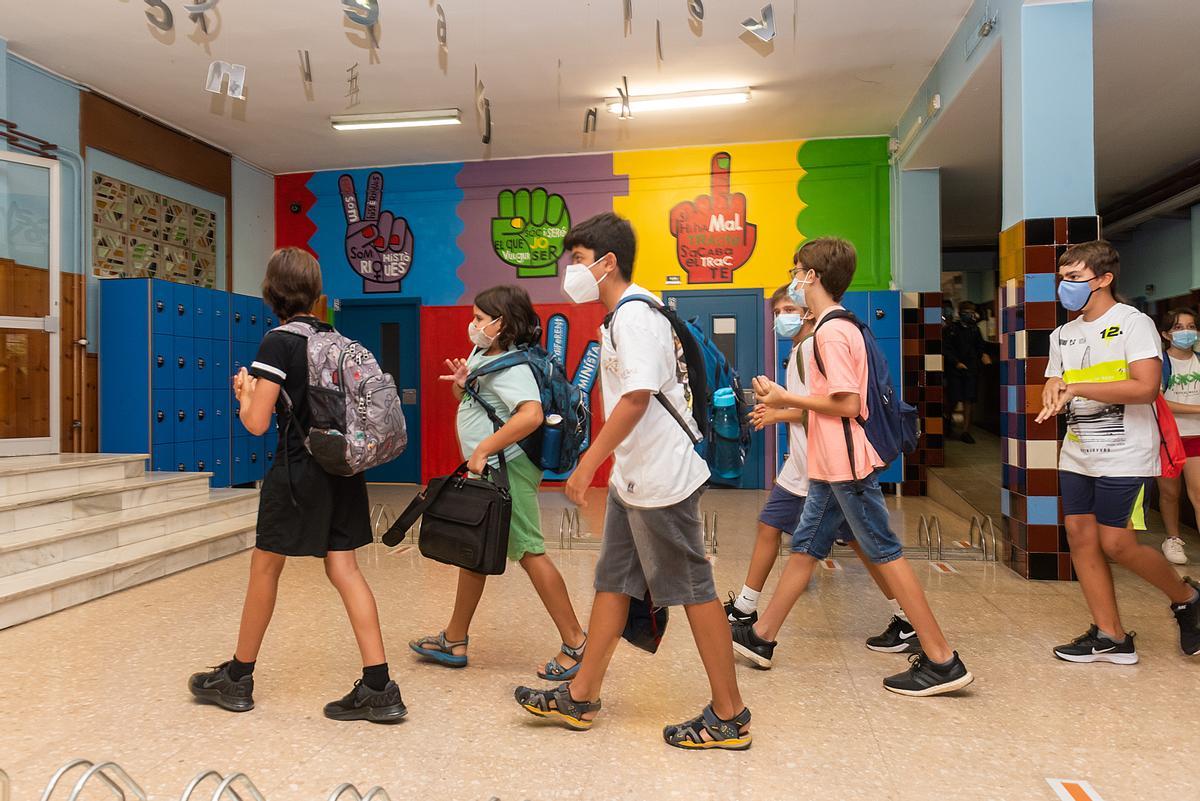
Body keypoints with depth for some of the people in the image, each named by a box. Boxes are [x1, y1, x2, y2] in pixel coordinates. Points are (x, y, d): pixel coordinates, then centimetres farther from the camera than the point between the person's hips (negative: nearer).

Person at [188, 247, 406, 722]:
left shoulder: (279, 342, -12)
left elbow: (257, 422, -14)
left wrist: (245, 391, 6)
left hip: (299, 472, -6)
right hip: (343, 469, 6)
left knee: (265, 567, 11)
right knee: (343, 569, 5)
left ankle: (237, 679, 29)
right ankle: (379, 688, 3)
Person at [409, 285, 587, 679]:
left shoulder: (512, 367, -17)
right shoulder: (481, 354, 13)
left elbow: (531, 415, -32)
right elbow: (466, 400, 26)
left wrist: (484, 449, -29)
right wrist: (460, 382, 3)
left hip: (507, 469, -11)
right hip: (487, 470, 11)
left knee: (528, 552, -7)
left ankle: (575, 643, 2)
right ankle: (454, 640, 31)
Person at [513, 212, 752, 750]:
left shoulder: (634, 313, -16)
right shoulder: (622, 315, 15)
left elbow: (636, 397, -25)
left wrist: (588, 462, -22)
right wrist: (603, 463, 21)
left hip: (660, 480, -10)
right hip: (632, 478, 10)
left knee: (692, 590, 0)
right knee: (613, 583, 15)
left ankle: (729, 717, 16)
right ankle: (580, 698, 29)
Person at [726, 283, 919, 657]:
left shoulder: (815, 347, -14)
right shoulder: (798, 351, 16)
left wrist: (780, 414, -13)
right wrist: (776, 412, 4)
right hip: (800, 467, 10)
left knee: (860, 541, -2)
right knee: (768, 527, 11)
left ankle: (907, 624, 11)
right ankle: (745, 609, 22)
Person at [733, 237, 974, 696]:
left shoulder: (831, 332, -17)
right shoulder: (838, 327, 14)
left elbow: (847, 404, -22)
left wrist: (787, 399, -13)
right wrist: (783, 401, 11)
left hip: (846, 467, -10)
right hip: (832, 466, 10)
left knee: (885, 553, -3)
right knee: (804, 548, 15)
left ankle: (942, 662, 8)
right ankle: (761, 636, 27)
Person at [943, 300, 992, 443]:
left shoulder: (974, 329, 10)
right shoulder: (950, 328, -4)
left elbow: (980, 346, 19)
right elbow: (946, 349, -6)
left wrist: (983, 354, -3)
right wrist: (956, 362, -15)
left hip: (971, 369, 4)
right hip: (954, 369, -3)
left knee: (969, 400, -2)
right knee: (953, 399, -2)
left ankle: (965, 431, 1)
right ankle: (948, 419, 29)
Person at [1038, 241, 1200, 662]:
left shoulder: (1133, 323, -8)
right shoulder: (1063, 335, 14)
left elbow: (1145, 387, -19)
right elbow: (1054, 385, 17)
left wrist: (1077, 388, -21)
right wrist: (1053, 391, -7)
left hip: (1124, 455, -7)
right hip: (1076, 454, 7)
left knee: (1116, 544, -6)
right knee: (1080, 537, 3)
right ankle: (1110, 636, 13)